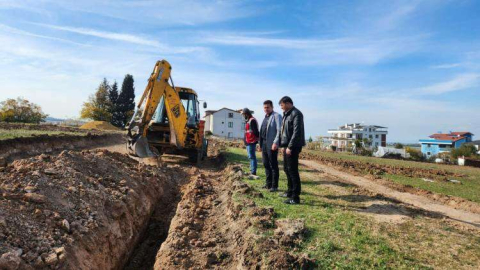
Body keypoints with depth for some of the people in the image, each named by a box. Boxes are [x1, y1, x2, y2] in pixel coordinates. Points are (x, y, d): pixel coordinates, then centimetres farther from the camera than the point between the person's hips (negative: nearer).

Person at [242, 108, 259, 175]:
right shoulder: (248, 120, 17)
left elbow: (255, 131, -22)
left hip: (251, 142, -11)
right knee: (251, 157, 17)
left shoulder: (252, 120, -16)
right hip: (248, 142, 11)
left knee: (252, 157, -7)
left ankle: (253, 172, -3)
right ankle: (252, 171, 27)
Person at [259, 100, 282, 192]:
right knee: (266, 165, 13)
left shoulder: (276, 116, -6)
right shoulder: (265, 117, 19)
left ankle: (274, 186, 6)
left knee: (273, 166, -1)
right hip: (264, 144, 8)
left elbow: (279, 130, -15)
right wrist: (261, 143, 12)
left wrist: (275, 143, -22)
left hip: (272, 144, -8)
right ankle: (268, 184, 23)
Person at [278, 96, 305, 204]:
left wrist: (290, 147, -22)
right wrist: (284, 145, 14)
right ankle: (290, 192, 29)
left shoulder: (296, 114, -12)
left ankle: (295, 197, 0)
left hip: (293, 147, -10)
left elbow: (297, 132, -20)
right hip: (287, 146, 10)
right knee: (287, 169, 16)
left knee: (292, 170, -7)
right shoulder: (287, 114, 17)